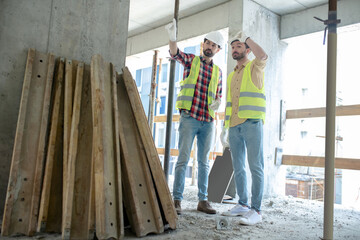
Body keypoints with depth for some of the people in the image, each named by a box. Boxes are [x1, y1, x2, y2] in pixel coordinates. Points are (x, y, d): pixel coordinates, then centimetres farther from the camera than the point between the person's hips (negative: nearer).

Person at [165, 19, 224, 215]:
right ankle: (177, 200, 0)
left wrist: (217, 103, -3)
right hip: (189, 118, -4)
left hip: (208, 122, 4)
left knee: (204, 162, 7)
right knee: (183, 159, -6)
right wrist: (172, 35, -31)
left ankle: (203, 200, 14)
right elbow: (175, 53, -11)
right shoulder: (191, 60, 8)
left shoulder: (218, 71, 18)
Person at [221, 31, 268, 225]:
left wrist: (246, 37, -6)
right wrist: (225, 128, 17)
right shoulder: (231, 76, 25)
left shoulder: (255, 67, 8)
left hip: (252, 122, -6)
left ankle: (256, 210, -6)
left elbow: (263, 56, -19)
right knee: (238, 167, 7)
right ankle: (243, 205, 16)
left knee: (255, 166, -8)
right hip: (234, 125, 7)